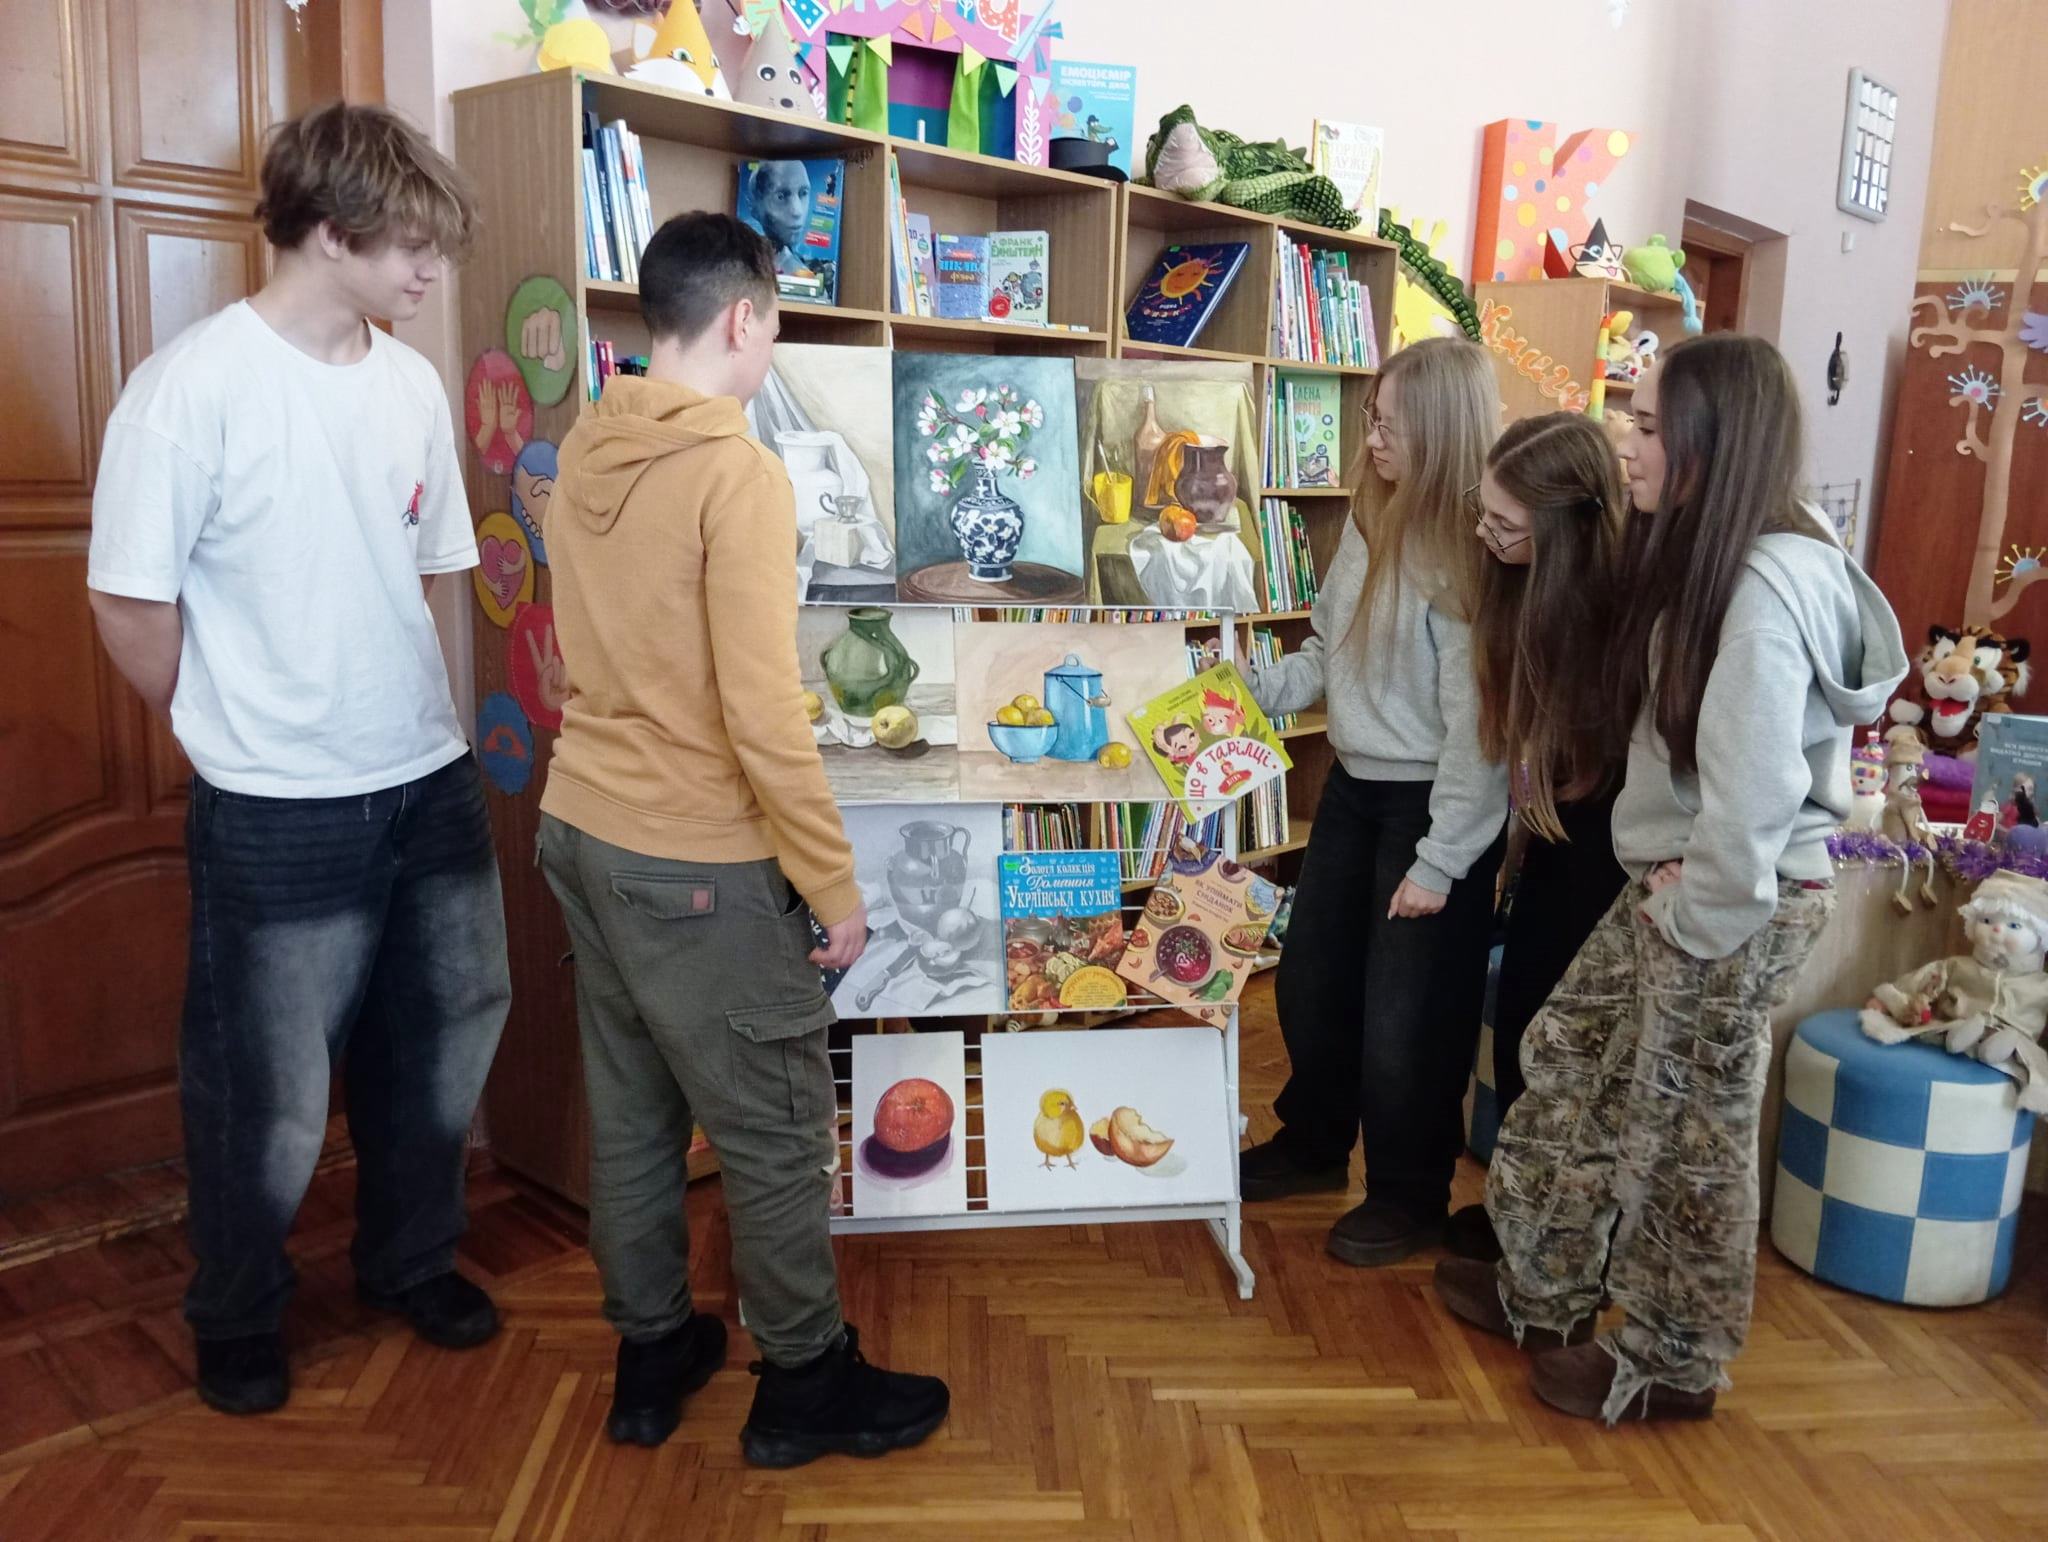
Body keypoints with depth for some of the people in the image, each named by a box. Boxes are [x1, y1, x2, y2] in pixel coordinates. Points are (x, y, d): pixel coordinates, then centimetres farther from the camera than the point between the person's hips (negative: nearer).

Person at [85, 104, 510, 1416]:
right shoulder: (193, 386, -14)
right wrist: (248, 734, 0)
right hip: (281, 814, -5)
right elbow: (131, 604, -9)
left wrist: (404, 713, 9)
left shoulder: (413, 384, 3)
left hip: (431, 782, 6)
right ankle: (238, 1319, 35)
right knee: (271, 1094, 10)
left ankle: (411, 1258, 42)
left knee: (441, 1047, 18)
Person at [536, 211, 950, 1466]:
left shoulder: (584, 454, 5)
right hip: (696, 860, -8)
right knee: (778, 1130, 8)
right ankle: (806, 1385, 24)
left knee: (632, 1113, 19)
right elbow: (761, 712, -22)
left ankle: (652, 1356, 34)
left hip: (582, 829, 8)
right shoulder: (740, 473, -18)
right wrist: (834, 883, -14)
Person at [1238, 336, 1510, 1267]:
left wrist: (1441, 860, -18)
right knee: (1310, 983, 19)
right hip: (1353, 787, 8)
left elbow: (1478, 724, -20)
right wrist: (1253, 685, -2)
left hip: (1430, 805, -8)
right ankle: (1314, 1144, 42)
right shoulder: (1371, 523, 3)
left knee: (1408, 1017, 6)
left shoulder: (1467, 554, -20)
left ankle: (1411, 1198, 28)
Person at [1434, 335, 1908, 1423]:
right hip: (1675, 880, 9)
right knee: (1568, 1068, 17)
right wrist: (1665, 889, 6)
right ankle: (1544, 1294, 35)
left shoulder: (1767, 587, -24)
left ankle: (1674, 1367, 28)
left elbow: (1754, 793, -26)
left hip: (1738, 902, -9)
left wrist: (1695, 919, -15)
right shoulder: (1709, 560, 6)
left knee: (1686, 1135, 7)